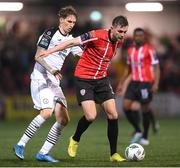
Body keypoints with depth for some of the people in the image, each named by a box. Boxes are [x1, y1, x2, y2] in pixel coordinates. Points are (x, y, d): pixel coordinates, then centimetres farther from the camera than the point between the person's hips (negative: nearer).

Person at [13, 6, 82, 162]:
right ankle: (21, 145, -14)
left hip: (55, 82, 8)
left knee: (64, 119, -2)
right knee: (47, 112, -25)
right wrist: (51, 70, -25)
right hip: (41, 78, -8)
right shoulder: (50, 33, -8)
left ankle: (43, 152, 1)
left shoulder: (71, 40, 14)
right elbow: (38, 56, -13)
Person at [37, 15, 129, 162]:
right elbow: (72, 42, -17)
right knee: (91, 116, -17)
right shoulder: (96, 36, -20)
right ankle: (75, 139, 14)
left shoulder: (119, 42, 1)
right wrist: (49, 51, -18)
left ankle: (114, 154, 6)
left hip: (101, 79, 6)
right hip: (84, 79, -6)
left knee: (113, 115, -4)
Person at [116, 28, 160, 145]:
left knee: (145, 108, 0)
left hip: (146, 83, -6)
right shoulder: (130, 50, 12)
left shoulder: (149, 49, -6)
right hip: (134, 82, 6)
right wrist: (121, 83, 19)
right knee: (126, 106, -6)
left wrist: (156, 83, -19)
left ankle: (145, 137, 13)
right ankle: (138, 131, 7)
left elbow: (156, 67, -9)